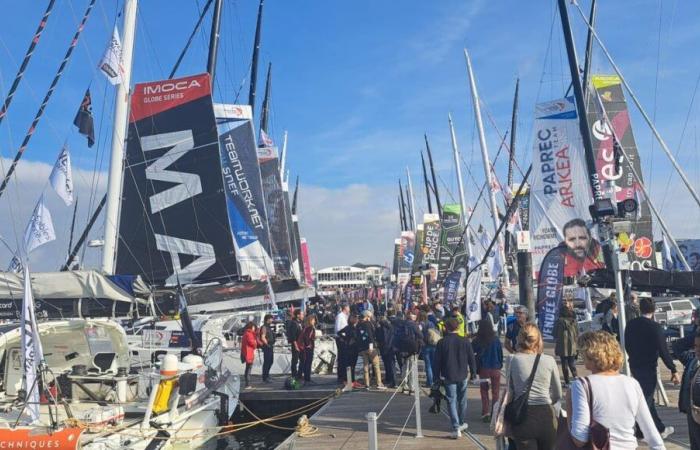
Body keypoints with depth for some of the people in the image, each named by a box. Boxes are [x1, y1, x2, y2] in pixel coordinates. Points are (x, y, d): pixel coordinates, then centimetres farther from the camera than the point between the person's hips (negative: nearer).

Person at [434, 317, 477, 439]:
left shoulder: (442, 342, -6)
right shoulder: (465, 341, -3)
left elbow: (437, 361, -3)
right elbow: (471, 358, 2)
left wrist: (437, 375, 6)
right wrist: (473, 372, 13)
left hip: (448, 376, -2)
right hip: (462, 375, 2)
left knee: (452, 402, 2)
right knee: (462, 400, 18)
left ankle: (456, 428, -6)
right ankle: (460, 423, 34)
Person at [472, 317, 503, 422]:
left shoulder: (477, 341, -11)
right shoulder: (496, 339, -10)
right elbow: (500, 353, -2)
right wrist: (500, 365, 12)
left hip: (483, 369, 0)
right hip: (495, 368, 0)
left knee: (484, 391, 13)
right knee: (495, 392, 12)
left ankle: (485, 413, 6)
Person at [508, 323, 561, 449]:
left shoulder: (514, 360, -3)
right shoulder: (549, 361, -1)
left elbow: (510, 390, 1)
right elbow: (558, 395, 7)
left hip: (522, 416, -1)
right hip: (546, 416, 1)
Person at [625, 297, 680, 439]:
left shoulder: (631, 324, 0)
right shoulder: (655, 327, -18)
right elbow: (663, 351, -18)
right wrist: (674, 370, -12)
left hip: (634, 366, 6)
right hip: (648, 367, -6)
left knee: (647, 398, 18)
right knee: (646, 399, 4)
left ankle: (661, 429, 32)